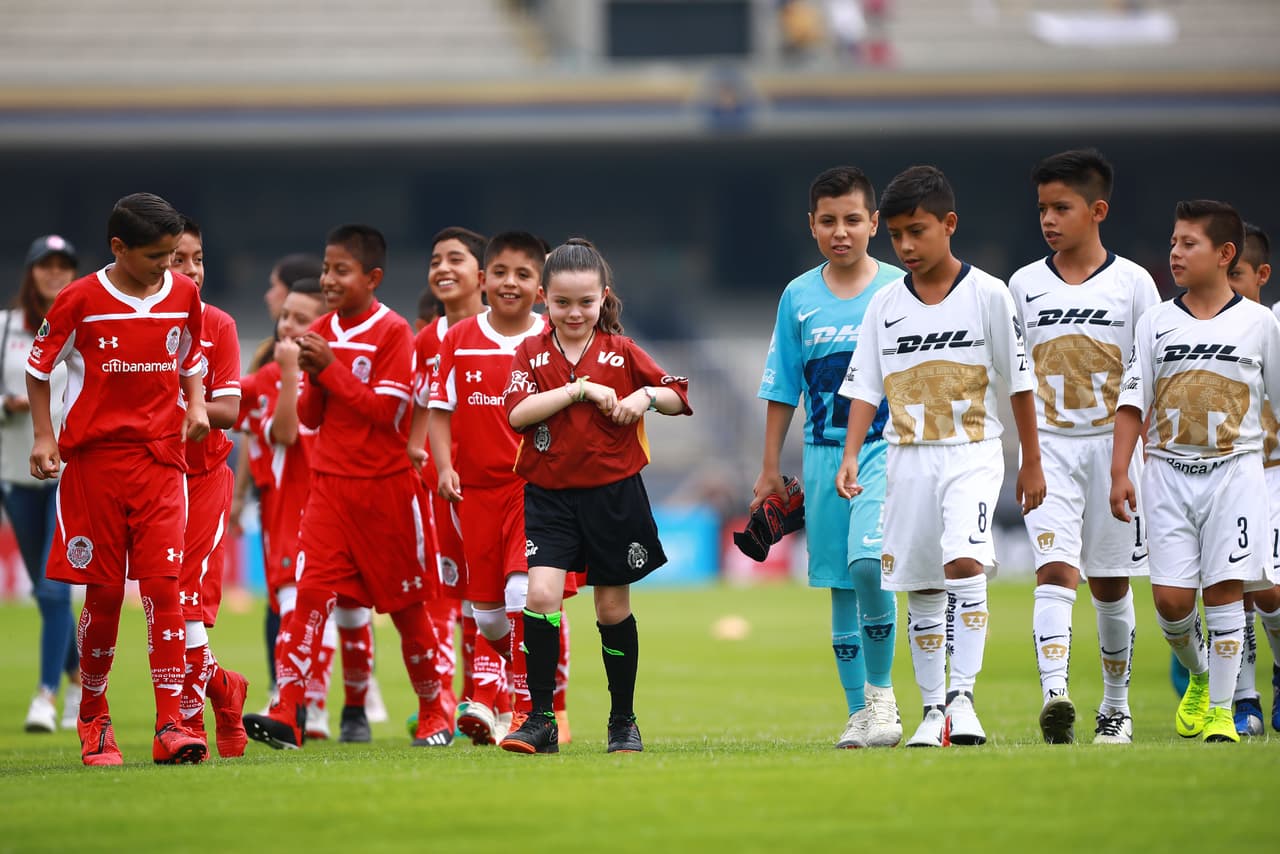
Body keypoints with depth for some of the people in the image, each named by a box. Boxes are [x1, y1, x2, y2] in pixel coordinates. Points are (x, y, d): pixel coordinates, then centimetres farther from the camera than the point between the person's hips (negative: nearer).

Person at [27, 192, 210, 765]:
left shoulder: (184, 295, 4)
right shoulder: (79, 301, -6)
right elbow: (39, 367, 6)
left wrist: (196, 405, 4)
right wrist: (43, 436, -2)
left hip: (161, 458, 2)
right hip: (93, 457, -2)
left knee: (162, 585, -11)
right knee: (103, 592, 2)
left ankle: (170, 724, -14)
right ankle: (93, 720, 21)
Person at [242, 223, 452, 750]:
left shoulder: (393, 332, -9)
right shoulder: (321, 333, 8)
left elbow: (385, 410, -16)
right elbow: (310, 418, 11)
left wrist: (331, 368, -18)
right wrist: (312, 379, -9)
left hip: (385, 486, -4)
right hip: (330, 484, 4)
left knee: (405, 605, 7)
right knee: (310, 591, -11)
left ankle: (433, 713, 23)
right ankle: (288, 714, -19)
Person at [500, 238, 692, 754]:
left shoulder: (621, 352, 2)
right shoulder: (531, 353, 2)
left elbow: (679, 397, 6)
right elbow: (518, 413, -14)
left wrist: (647, 395, -15)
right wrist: (579, 388, -19)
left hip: (613, 494, 0)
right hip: (549, 495, 0)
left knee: (613, 608, 8)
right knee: (541, 595, -17)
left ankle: (623, 721, 22)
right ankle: (541, 721, -11)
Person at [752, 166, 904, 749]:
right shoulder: (798, 297, 7)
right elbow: (782, 389, 12)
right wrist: (770, 468, 11)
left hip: (886, 447, -3)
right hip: (823, 454, 3)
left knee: (868, 561, -23)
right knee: (840, 583, 6)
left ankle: (881, 690, -7)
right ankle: (860, 713, 13)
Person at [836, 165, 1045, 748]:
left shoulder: (987, 295, -3)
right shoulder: (885, 305, 5)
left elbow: (1017, 381, 2)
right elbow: (865, 387, 5)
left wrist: (1031, 461, 4)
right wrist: (851, 455, -9)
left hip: (972, 453, -4)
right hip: (909, 457, 4)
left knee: (964, 561, -23)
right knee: (921, 588, 5)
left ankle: (963, 693, -22)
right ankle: (933, 710, 13)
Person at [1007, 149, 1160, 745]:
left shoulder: (1132, 282, 0)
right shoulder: (1024, 285, 5)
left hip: (1113, 446, 0)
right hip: (1048, 448, 0)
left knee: (1110, 583, 8)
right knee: (1054, 571, -17)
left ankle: (1115, 707, 23)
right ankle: (1054, 698, -31)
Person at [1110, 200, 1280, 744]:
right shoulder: (1156, 323, 5)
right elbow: (1133, 400, 4)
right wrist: (1119, 472, -4)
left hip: (1234, 470, -2)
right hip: (1169, 471, 2)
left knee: (1224, 588, -7)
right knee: (1170, 597, -3)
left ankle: (1221, 709, 1)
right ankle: (1198, 675, 26)